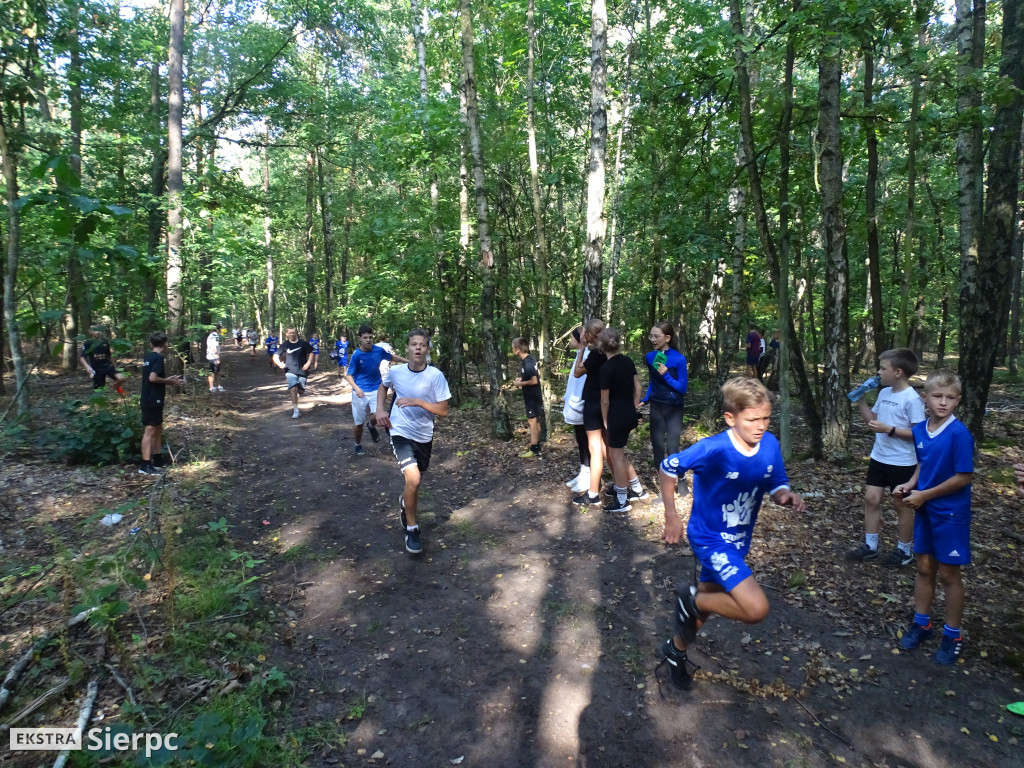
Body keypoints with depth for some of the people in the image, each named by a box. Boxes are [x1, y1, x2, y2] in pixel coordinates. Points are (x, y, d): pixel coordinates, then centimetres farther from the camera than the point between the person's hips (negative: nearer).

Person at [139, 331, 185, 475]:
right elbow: (153, 378, -26)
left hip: (148, 399, 10)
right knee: (150, 430, -6)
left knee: (158, 429, 18)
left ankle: (158, 459, 27)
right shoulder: (158, 358, -15)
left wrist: (170, 381, 13)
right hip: (153, 401, -10)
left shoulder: (149, 357, 13)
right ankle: (145, 465, -4)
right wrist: (167, 380, -10)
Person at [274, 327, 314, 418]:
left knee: (301, 391, 4)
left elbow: (311, 353, 8)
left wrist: (308, 363, -7)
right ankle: (295, 410, -6)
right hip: (290, 371, -1)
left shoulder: (303, 343, -1)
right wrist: (280, 364, -14)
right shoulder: (285, 345, 0)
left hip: (302, 370, 1)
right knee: (293, 389, -16)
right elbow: (275, 356, 5)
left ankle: (295, 396, 42)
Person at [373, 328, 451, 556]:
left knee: (414, 481, 19)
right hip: (400, 432, -1)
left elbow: (443, 410, -13)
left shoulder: (436, 376, -15)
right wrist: (380, 409, 0)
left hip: (424, 436, 2)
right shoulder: (395, 372, -9)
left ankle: (405, 503, 55)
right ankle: (411, 529, 0)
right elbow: (383, 386, 15)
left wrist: (417, 402, -26)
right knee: (413, 479, -21)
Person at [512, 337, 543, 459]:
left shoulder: (527, 363, -23)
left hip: (532, 396, -9)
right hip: (534, 395, 9)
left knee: (532, 421, -3)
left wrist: (520, 383, -14)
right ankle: (537, 447, 25)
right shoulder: (531, 358, 6)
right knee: (536, 421, 15)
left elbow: (534, 381, -25)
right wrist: (522, 378, 11)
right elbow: (537, 374, 18)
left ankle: (534, 451, 3)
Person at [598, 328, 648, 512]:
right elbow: (637, 387, 10)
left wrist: (605, 422, 0)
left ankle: (622, 501, 15)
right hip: (630, 414, 8)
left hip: (617, 416, -8)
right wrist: (634, 409, 17)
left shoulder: (606, 368, -17)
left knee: (616, 456, 5)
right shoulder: (628, 361, 4)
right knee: (617, 453, 21)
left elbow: (605, 401, -12)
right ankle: (637, 489, 28)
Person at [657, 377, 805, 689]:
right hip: (710, 539, -7)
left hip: (739, 541, 7)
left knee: (709, 599, 23)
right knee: (756, 608, -20)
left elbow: (776, 486, 0)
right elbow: (667, 468, -15)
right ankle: (691, 599, 5)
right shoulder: (713, 449, -27)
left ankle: (675, 650, 49)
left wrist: (786, 496, -23)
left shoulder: (770, 445, -11)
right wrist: (672, 517, -13)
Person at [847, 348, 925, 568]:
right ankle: (870, 546, 21)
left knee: (901, 504, 8)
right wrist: (861, 401, 2)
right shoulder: (884, 393, 4)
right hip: (879, 457, 7)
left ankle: (904, 550, 26)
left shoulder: (912, 399, -19)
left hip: (902, 462, -7)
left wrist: (889, 430, -27)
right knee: (871, 499, 9)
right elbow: (872, 419, 13)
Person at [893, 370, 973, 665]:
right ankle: (921, 623, 32)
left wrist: (924, 495, -16)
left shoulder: (959, 434, -20)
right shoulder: (919, 430, -1)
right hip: (924, 510, 5)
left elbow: (964, 477, -19)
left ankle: (952, 635, 25)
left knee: (948, 573, 7)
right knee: (924, 568, 16)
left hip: (951, 513, -5)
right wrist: (910, 484, -4)